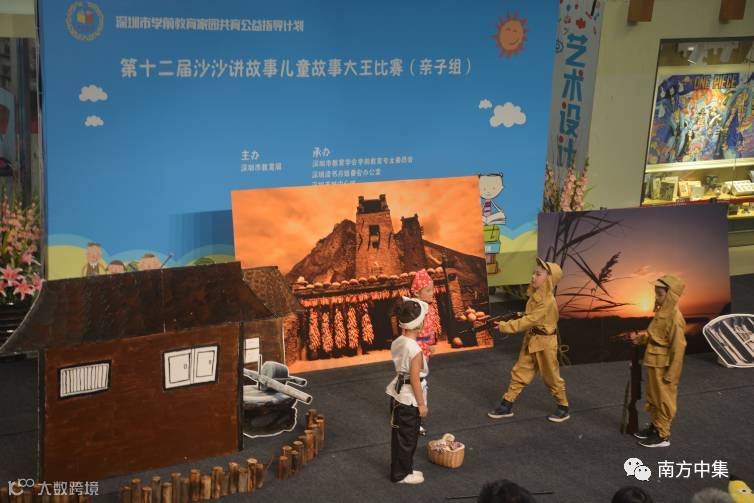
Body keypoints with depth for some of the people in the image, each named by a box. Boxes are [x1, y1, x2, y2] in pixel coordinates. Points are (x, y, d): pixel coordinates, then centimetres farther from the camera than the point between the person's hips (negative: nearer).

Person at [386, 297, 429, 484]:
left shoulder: (396, 342, -3)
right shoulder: (415, 350, -26)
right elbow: (415, 380, -21)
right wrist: (422, 404, -13)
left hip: (397, 393, 8)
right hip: (409, 398, -8)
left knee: (399, 434, 19)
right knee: (408, 437, 8)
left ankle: (399, 468, 33)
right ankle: (401, 474, 21)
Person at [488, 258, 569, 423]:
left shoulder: (547, 301, -25)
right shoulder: (536, 296, 3)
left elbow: (530, 320, -27)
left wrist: (506, 326, -26)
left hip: (544, 342, -8)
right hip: (530, 340, 8)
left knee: (551, 376, 7)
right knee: (519, 372, 10)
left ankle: (563, 408, 24)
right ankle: (507, 405, 17)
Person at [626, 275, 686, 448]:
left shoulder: (674, 318, -23)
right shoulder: (662, 312, 5)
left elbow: (678, 348, -21)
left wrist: (671, 374, -19)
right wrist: (639, 338, 2)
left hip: (663, 366, -9)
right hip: (653, 364, 9)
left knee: (664, 400, 4)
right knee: (653, 397, 20)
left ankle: (663, 436, 15)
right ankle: (655, 426, 35)